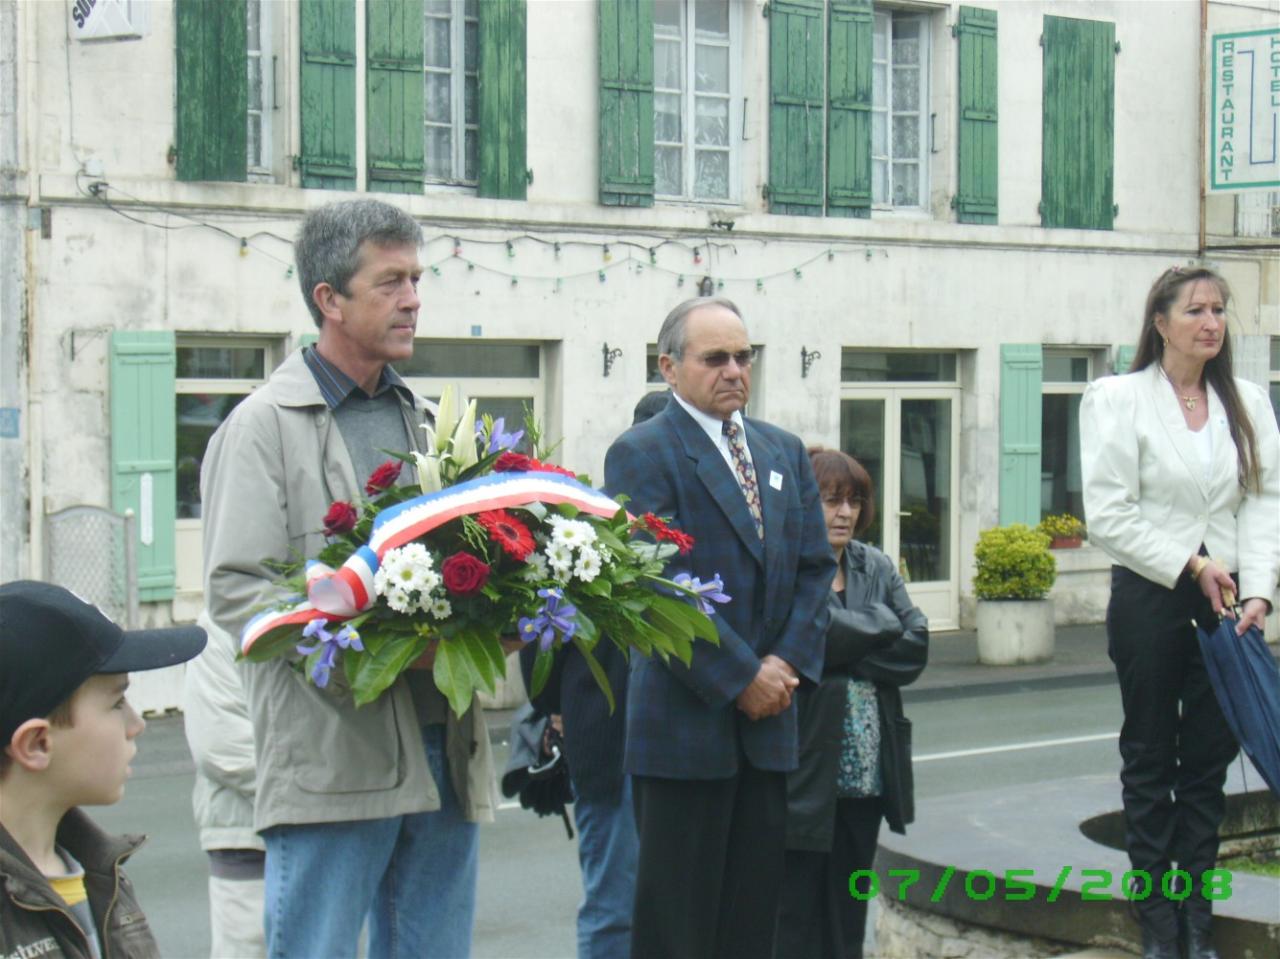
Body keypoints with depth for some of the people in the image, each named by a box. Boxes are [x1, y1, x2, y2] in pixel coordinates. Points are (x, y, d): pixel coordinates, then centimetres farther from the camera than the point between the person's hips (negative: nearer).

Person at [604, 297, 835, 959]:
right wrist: (740, 677, -14)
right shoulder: (642, 454, -6)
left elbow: (815, 567, 13)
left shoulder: (784, 451, 15)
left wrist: (789, 663, -2)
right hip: (686, 723, -6)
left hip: (768, 716, 6)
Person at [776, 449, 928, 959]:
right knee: (795, 908, -2)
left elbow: (916, 647, 2)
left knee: (848, 908, 12)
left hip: (868, 771, 7)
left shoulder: (876, 567, 14)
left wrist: (847, 653, -10)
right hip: (803, 766, -6)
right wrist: (879, 627, -8)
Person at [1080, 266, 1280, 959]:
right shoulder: (1118, 400, -4)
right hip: (1150, 597, -3)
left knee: (1209, 758, 7)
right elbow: (1108, 516, -10)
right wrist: (1191, 565, -14)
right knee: (1150, 759, 6)